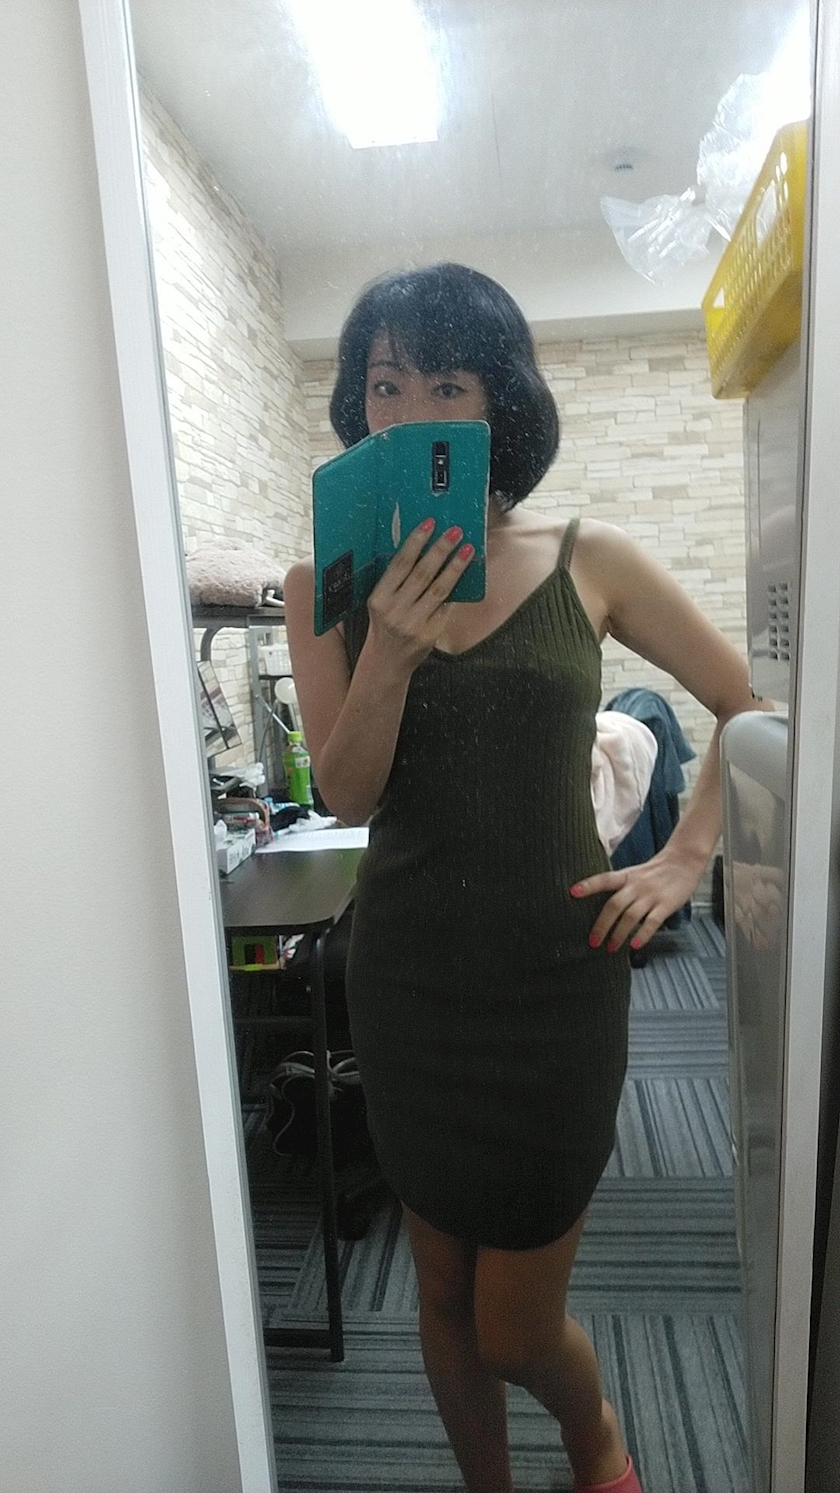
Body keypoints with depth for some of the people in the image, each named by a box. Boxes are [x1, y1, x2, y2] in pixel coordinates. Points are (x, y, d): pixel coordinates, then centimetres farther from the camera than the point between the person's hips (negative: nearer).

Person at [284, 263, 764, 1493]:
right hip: (409, 977, 2)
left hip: (556, 974, -1)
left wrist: (684, 859, -4)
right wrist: (388, 653, -22)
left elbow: (753, 705, 4)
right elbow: (346, 799, -8)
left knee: (514, 1327, 13)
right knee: (446, 1294, 21)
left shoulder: (589, 562, -4)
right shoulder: (329, 584, -1)